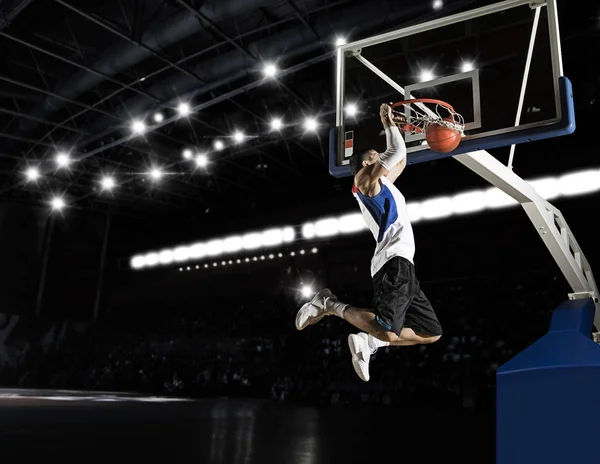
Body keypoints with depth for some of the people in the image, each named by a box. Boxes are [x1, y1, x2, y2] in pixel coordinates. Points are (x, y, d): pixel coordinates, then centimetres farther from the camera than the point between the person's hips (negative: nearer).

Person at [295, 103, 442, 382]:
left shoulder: (382, 184, 28)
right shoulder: (366, 180, 2)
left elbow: (400, 160, 40)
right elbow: (397, 151, -9)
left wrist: (394, 126, 35)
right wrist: (388, 124, 7)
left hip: (403, 266, 10)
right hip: (393, 263, -10)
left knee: (432, 333, 11)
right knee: (388, 332, -23)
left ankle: (367, 341, 5)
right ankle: (329, 304, -6)